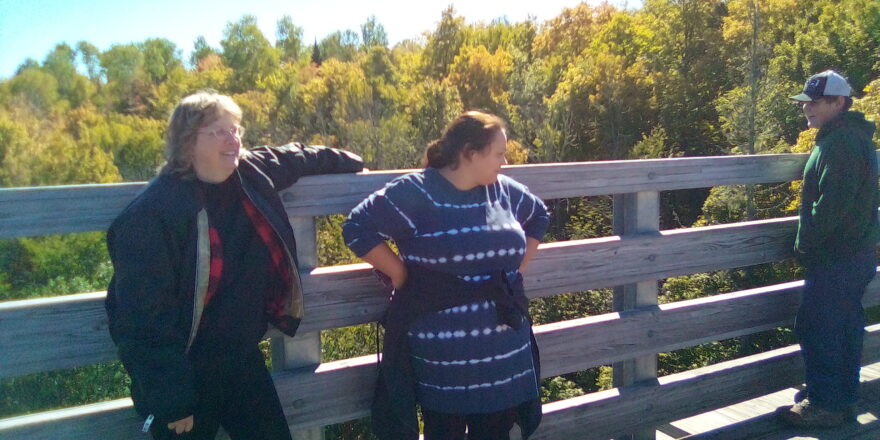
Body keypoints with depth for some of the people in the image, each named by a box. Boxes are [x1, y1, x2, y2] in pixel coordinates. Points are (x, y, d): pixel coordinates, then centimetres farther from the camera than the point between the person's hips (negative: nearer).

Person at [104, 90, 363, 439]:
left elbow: (299, 157, 18)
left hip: (243, 361, 6)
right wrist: (172, 400, -19)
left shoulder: (251, 174, -5)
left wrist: (352, 164, 30)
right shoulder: (151, 214, -21)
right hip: (186, 373, -6)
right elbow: (144, 318, -21)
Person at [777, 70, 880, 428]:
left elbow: (833, 203, -24)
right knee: (845, 330, 16)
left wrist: (805, 244, -13)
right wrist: (810, 243, 19)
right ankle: (843, 399, 27)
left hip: (835, 261, -11)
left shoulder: (840, 142, -18)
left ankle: (825, 405, 6)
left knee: (817, 330, -3)